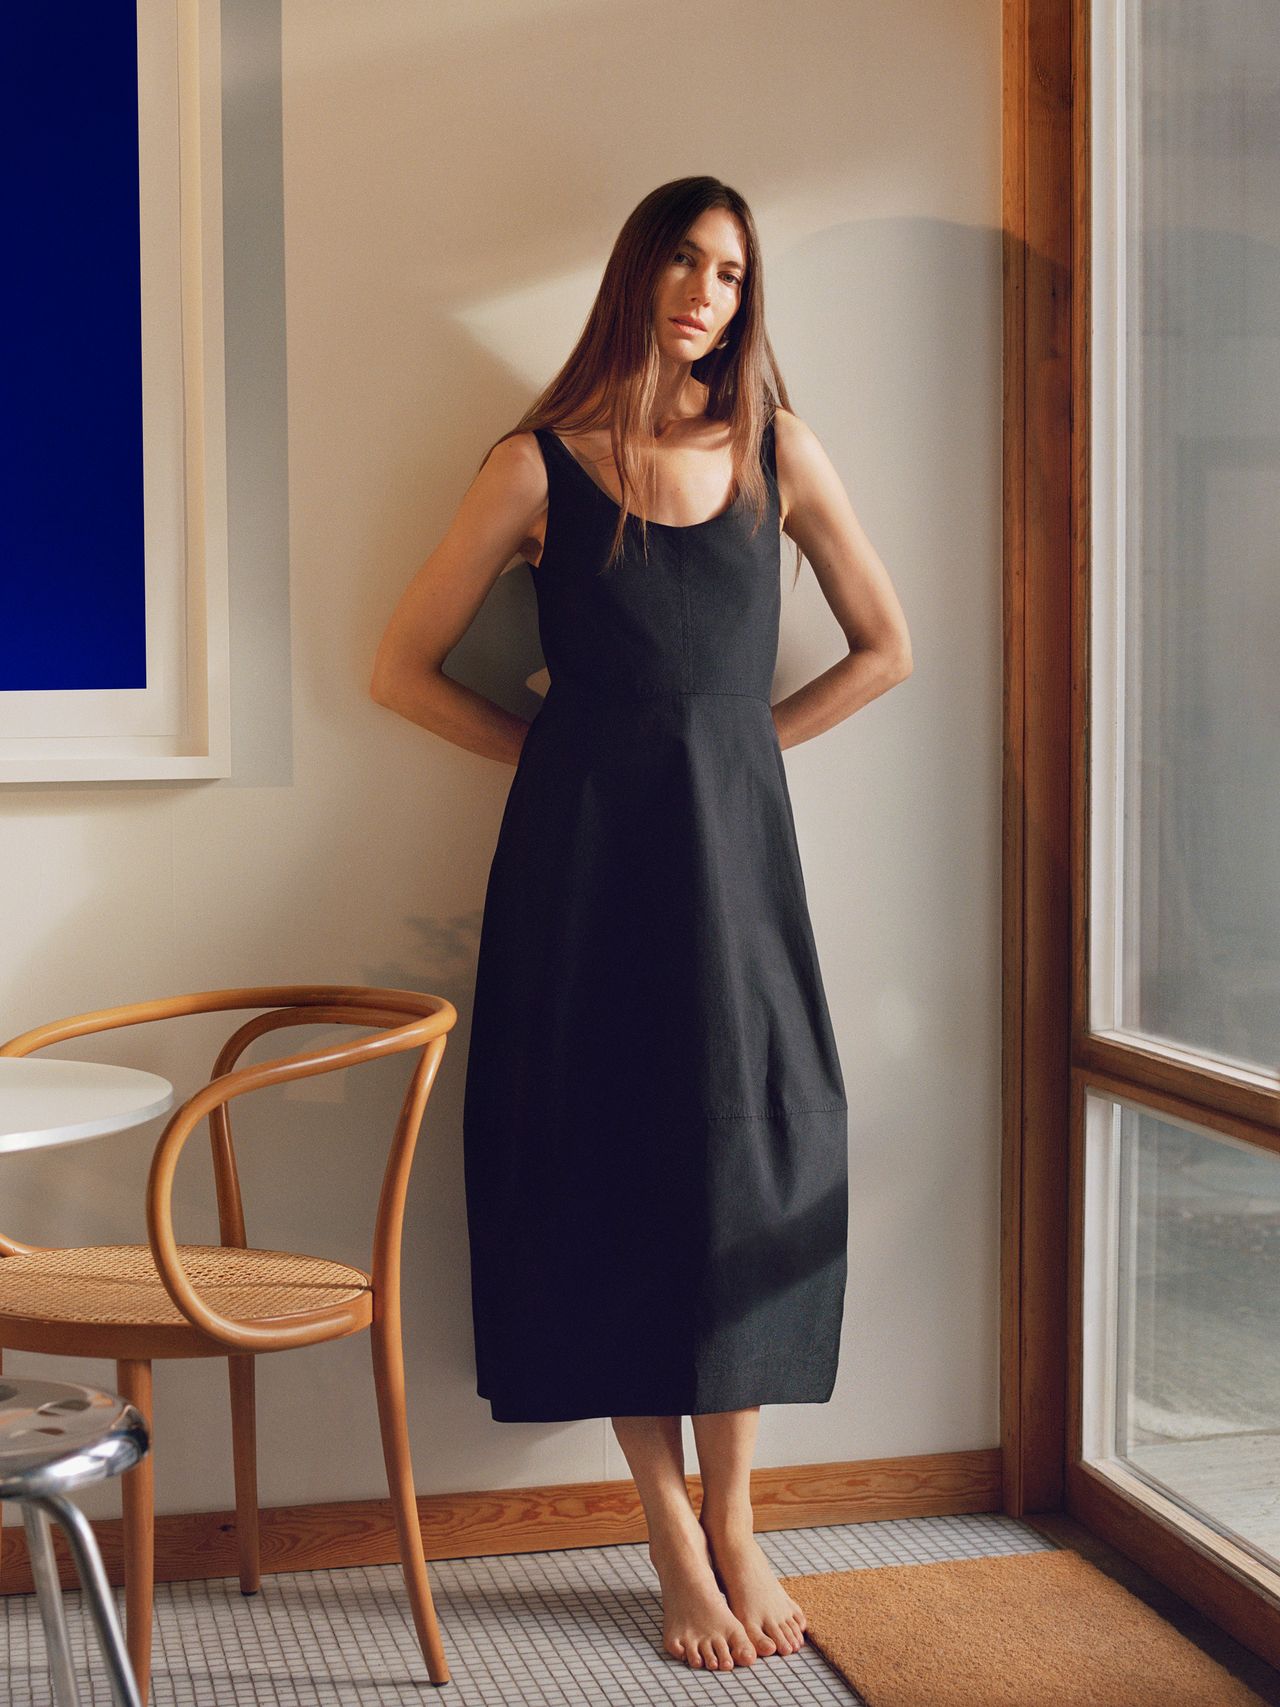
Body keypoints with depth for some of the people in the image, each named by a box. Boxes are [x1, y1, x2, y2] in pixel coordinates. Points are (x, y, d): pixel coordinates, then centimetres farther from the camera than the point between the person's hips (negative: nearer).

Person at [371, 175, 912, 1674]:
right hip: (583, 854, -2)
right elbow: (403, 668, 3)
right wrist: (557, 754, 2)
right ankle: (675, 1541, 11)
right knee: (607, 1164, 0)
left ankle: (732, 1523, 15)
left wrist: (738, 745, 7)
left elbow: (886, 647, 14)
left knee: (745, 1156, 1)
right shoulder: (539, 467, 0)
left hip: (735, 843, 2)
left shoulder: (778, 453, 6)